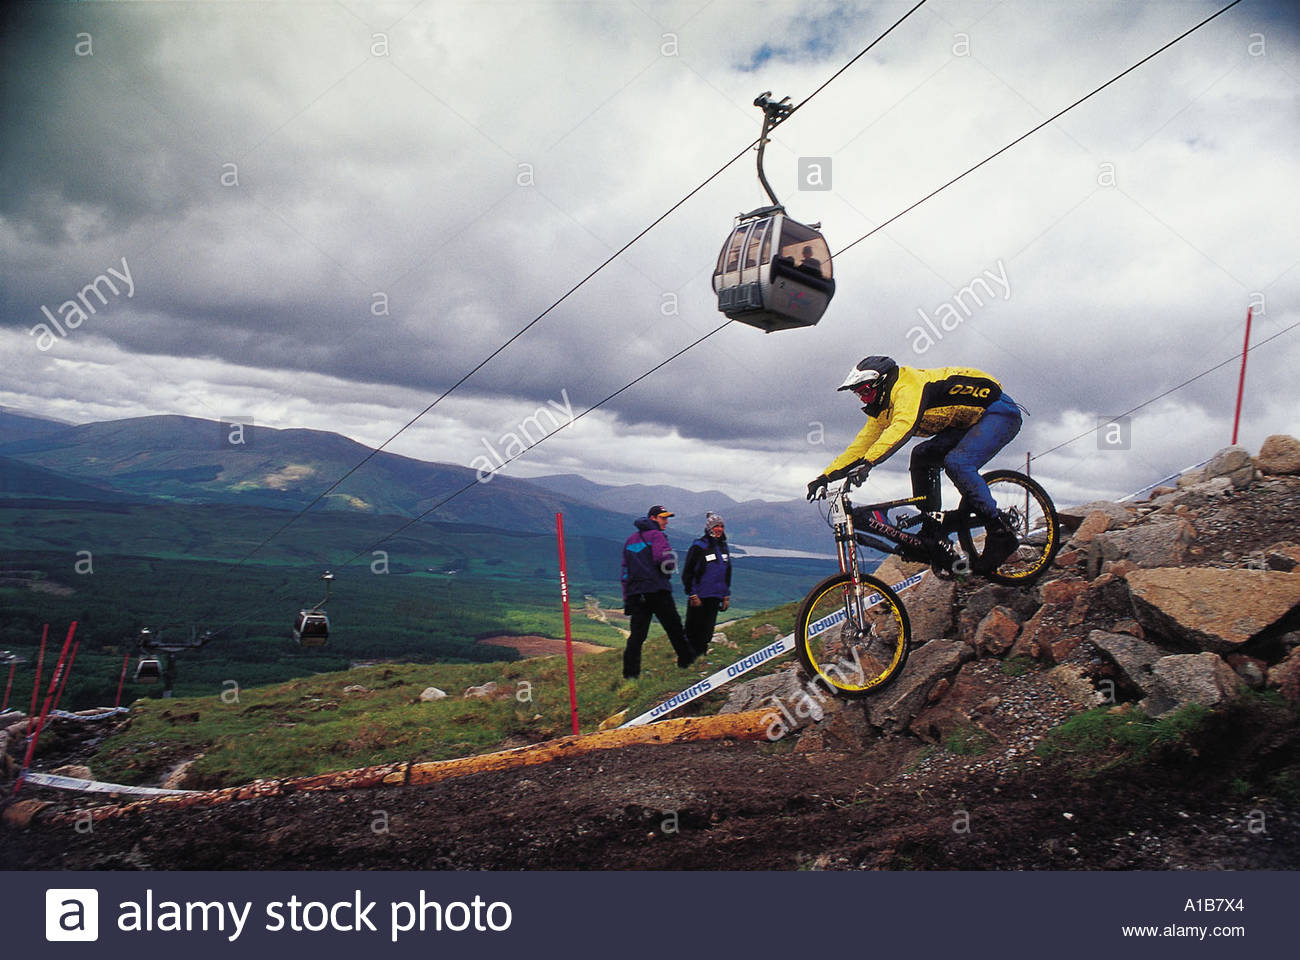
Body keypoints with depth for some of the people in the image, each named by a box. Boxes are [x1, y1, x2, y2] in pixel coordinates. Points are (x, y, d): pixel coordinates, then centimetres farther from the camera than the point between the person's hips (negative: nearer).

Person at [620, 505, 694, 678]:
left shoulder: (630, 540, 19)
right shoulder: (657, 535, -4)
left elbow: (625, 570, 19)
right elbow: (665, 561, -21)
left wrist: (626, 599, 20)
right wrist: (671, 565, 3)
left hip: (635, 593, 6)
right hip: (657, 590, -6)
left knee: (637, 633, 4)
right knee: (674, 628, 7)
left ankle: (630, 672, -2)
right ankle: (686, 660, 16)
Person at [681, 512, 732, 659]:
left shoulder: (724, 547, 14)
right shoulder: (699, 547, -6)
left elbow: (727, 573, 23)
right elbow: (687, 573, -7)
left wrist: (726, 595, 18)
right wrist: (692, 595, -13)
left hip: (714, 597, 6)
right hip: (698, 597, -6)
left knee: (707, 630, 5)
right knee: (693, 630, -3)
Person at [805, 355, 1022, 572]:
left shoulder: (908, 386, -24)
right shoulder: (883, 410, 5)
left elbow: (902, 427, -42)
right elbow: (861, 444, 8)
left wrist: (867, 462, -52)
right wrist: (825, 477, 2)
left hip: (1000, 411, -9)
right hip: (969, 421, 9)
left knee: (957, 463, -28)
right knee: (922, 457, -3)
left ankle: (1000, 533, -21)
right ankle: (931, 533, -2)